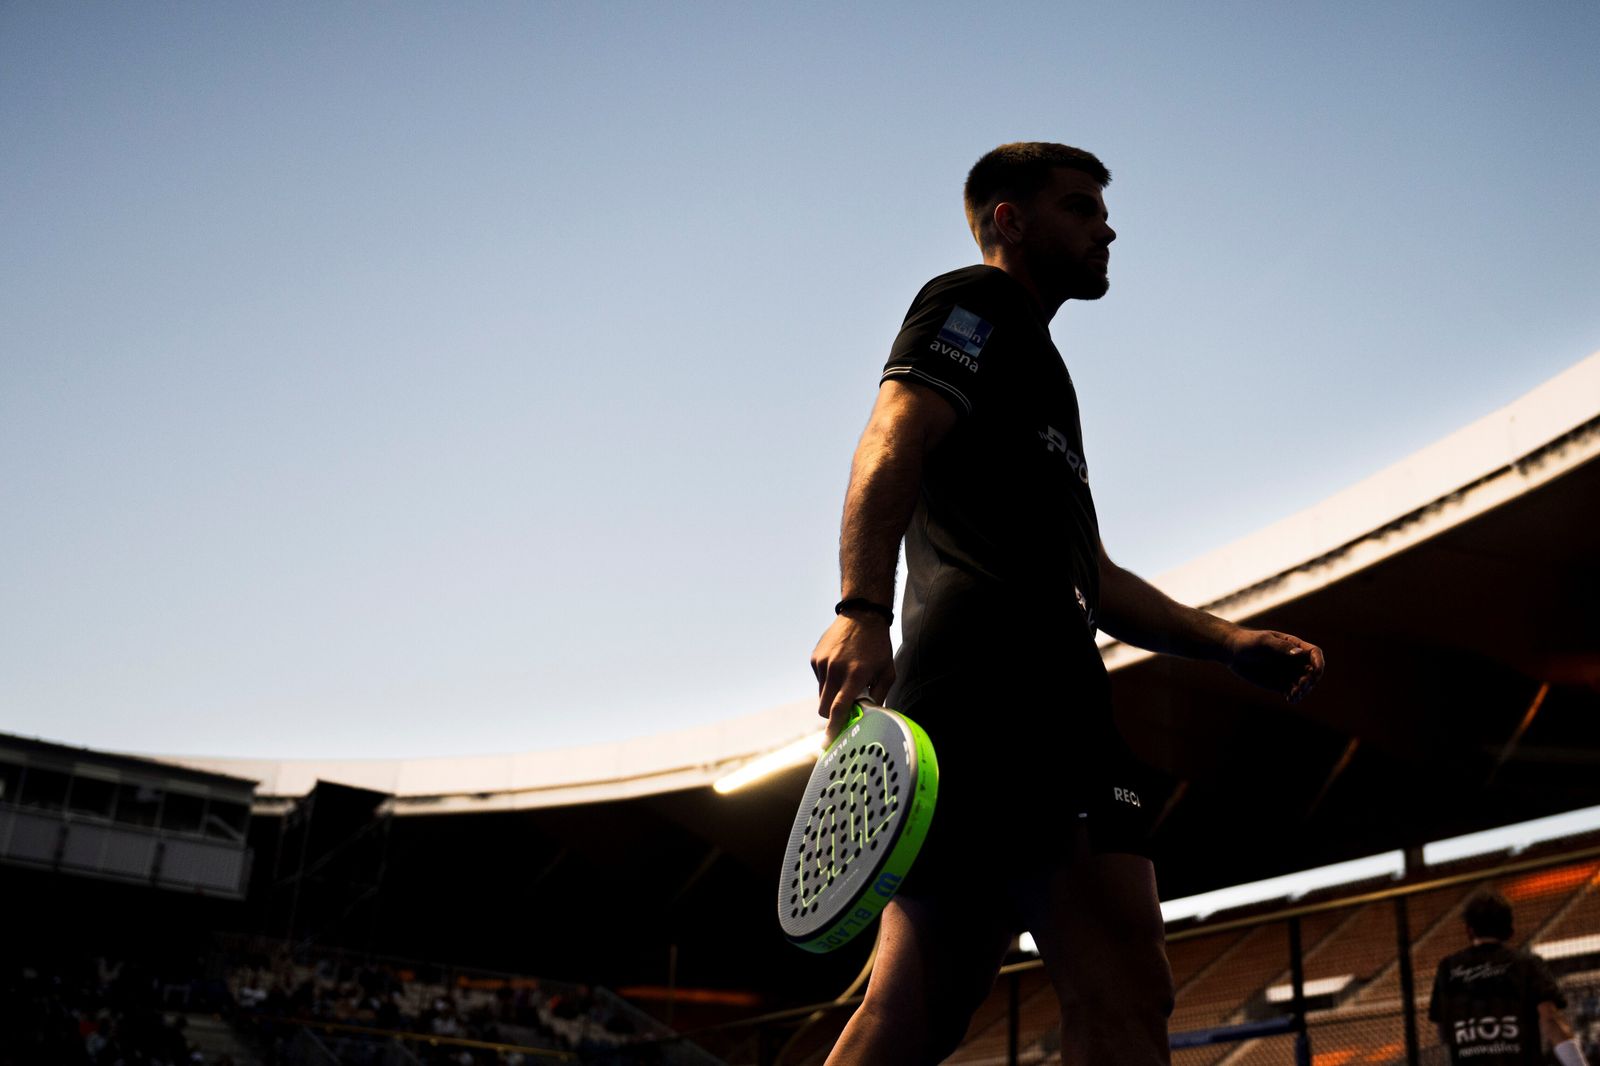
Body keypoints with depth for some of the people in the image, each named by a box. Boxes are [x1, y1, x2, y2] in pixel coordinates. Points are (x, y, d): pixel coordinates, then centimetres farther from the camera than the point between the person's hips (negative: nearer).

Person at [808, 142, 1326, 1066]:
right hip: (1000, 678, -10)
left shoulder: (1034, 366, 38)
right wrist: (862, 612, -27)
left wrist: (1232, 642, 23)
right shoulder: (975, 301, 10)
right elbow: (892, 444, -11)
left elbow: (1092, 577, 35)